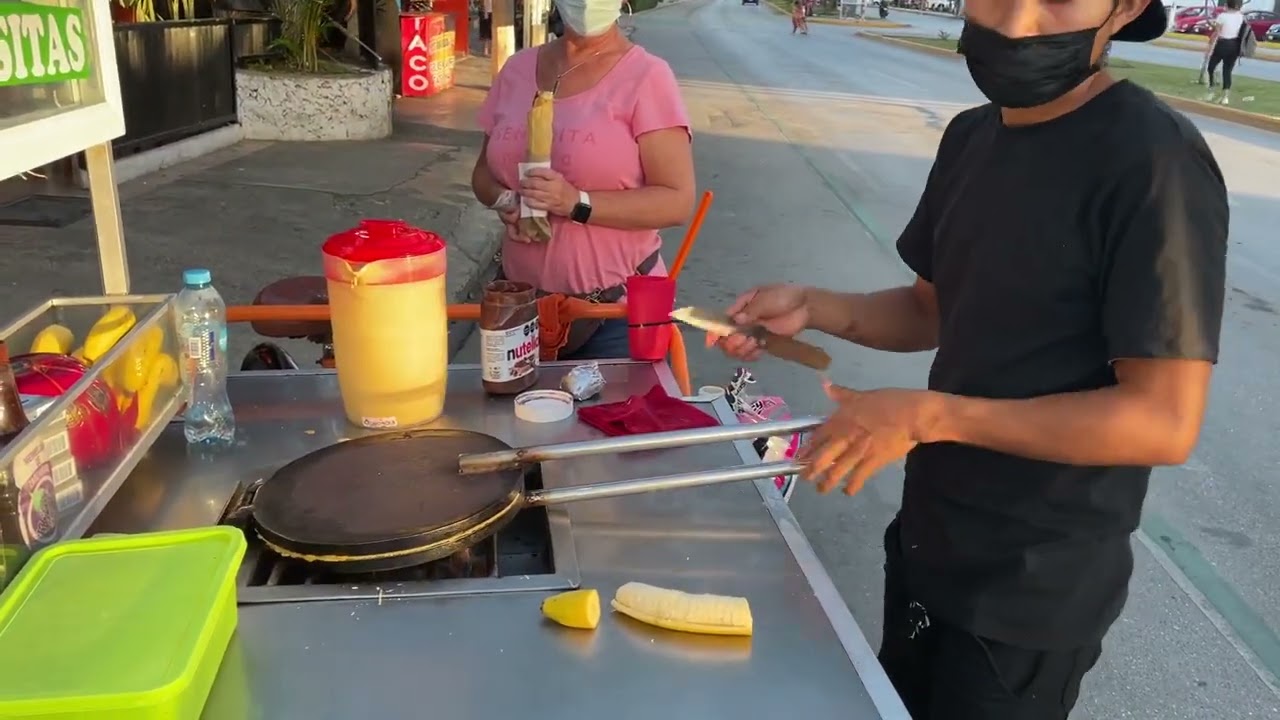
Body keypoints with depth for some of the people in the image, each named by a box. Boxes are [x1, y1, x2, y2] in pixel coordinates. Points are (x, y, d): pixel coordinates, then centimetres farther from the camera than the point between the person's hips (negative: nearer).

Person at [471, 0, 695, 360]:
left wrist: (577, 203, -24)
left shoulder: (646, 75, -9)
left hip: (616, 307, -4)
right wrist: (505, 202, -8)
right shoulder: (518, 69, 6)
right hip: (521, 301, 5)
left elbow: (677, 201, -13)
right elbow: (484, 171, 15)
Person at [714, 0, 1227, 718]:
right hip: (928, 541, 7)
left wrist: (930, 415, -29)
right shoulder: (972, 136, 2)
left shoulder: (1155, 160, -23)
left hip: (1035, 591, -7)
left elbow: (1164, 421, -25)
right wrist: (812, 308, -6)